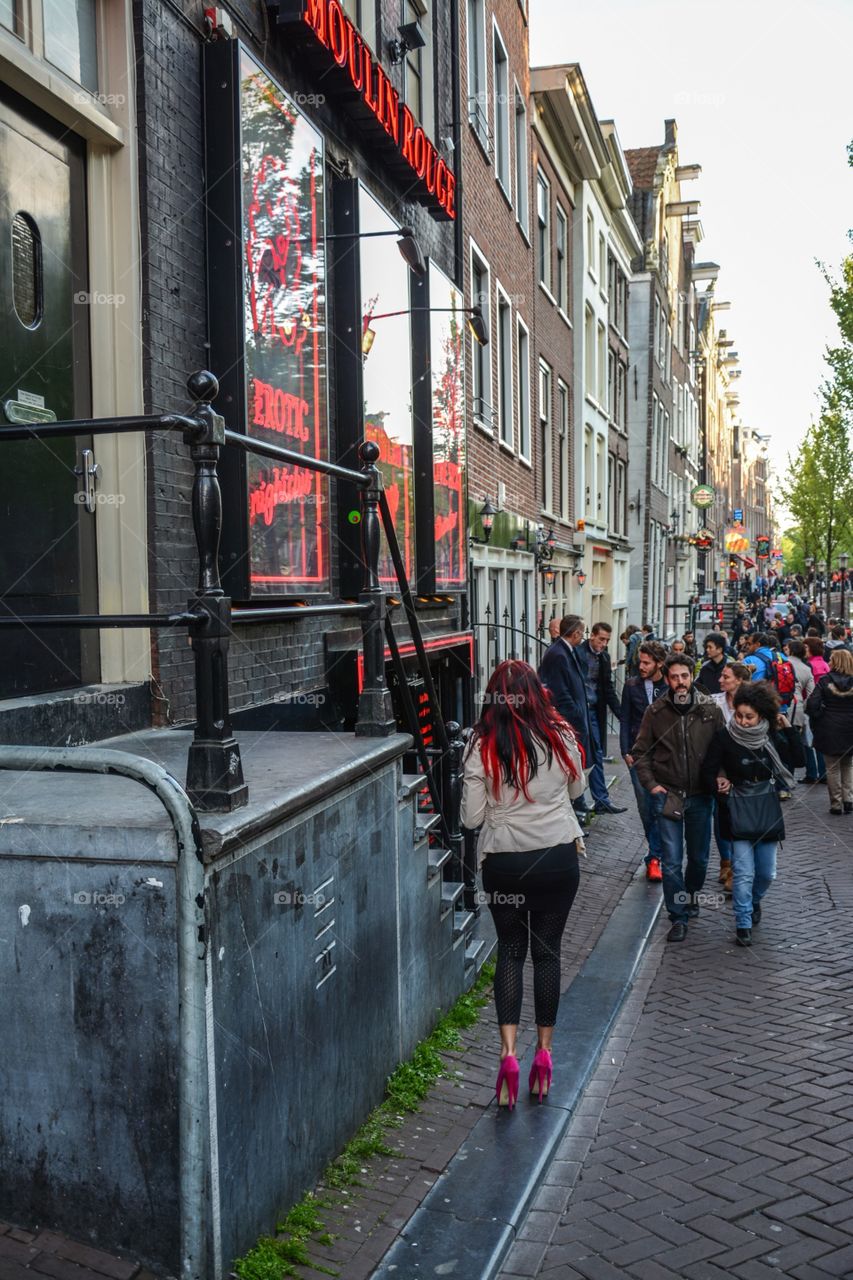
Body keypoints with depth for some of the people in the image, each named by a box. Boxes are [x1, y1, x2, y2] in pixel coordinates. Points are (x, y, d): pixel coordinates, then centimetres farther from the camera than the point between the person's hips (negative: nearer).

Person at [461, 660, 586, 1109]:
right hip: (558, 857, 1)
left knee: (510, 950, 12)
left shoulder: (482, 747, -12)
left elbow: (471, 817, -8)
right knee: (547, 950, 13)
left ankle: (508, 1051, 1)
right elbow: (576, 788, 11)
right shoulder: (559, 737, -7)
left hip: (504, 862, -1)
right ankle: (544, 1050, 20)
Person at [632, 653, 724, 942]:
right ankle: (679, 918, 9)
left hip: (700, 796, 1)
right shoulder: (656, 712, -5)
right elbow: (640, 751, 4)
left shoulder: (710, 709, -4)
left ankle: (690, 894, 43)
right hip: (668, 796, -1)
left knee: (699, 857, 15)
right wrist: (650, 784, -4)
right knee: (672, 861, -2)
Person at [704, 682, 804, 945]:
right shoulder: (724, 737, -12)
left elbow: (797, 760, 0)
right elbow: (710, 770, -8)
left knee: (767, 873, 12)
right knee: (744, 872, -7)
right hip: (738, 810, -3)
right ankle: (743, 924, 5)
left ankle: (753, 901, 41)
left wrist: (789, 729, -6)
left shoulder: (772, 737, -2)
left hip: (767, 808, 4)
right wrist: (718, 783, -24)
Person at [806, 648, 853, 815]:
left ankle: (836, 804, 9)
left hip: (829, 731, -2)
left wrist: (819, 718, 0)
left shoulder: (824, 681, -11)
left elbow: (812, 705, -16)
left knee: (832, 768, 8)